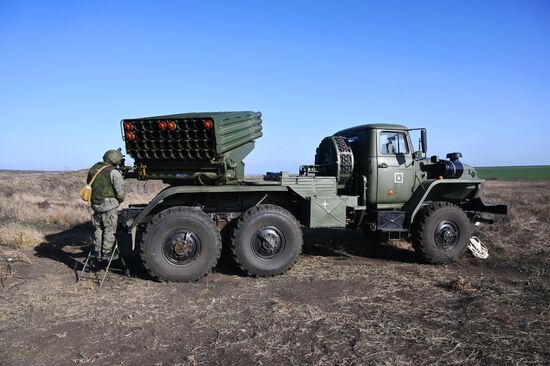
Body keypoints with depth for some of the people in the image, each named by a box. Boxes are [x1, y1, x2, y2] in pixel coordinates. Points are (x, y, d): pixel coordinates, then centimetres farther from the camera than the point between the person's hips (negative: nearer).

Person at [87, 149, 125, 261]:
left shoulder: (93, 169, 7)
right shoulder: (114, 172, -14)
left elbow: (88, 184, 18)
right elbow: (120, 192, -15)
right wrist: (121, 199, 5)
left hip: (95, 205, 6)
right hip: (110, 205, -6)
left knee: (99, 229, 20)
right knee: (109, 231, 7)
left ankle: (97, 252, 23)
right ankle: (106, 253, 10)